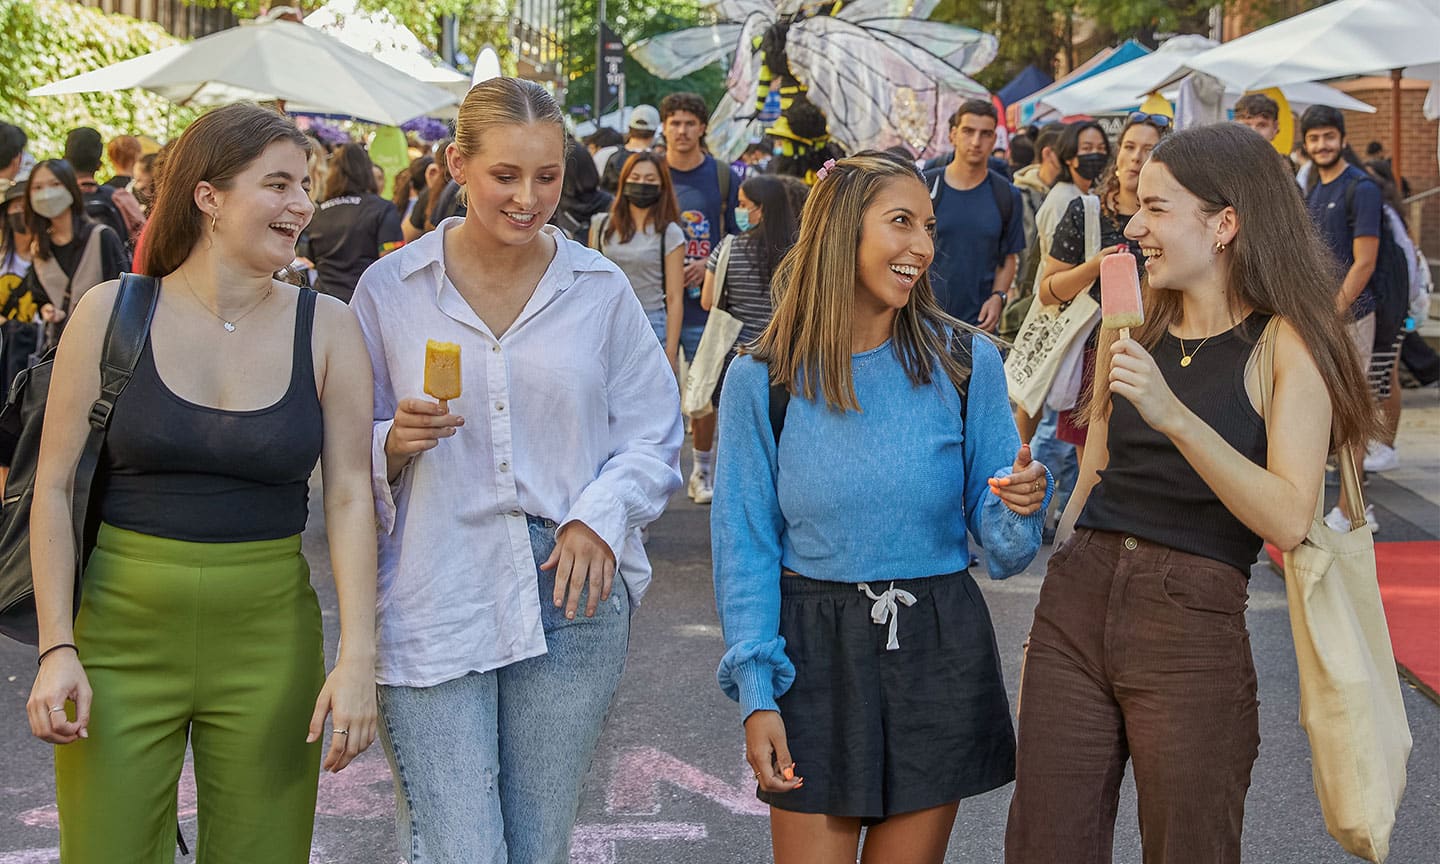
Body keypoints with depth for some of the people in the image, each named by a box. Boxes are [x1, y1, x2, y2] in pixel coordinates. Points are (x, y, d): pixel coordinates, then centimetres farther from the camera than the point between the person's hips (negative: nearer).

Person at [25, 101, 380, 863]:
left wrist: (357, 655, -12)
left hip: (268, 639, 1)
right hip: (122, 631, -1)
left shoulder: (326, 328, 1)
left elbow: (350, 497, -4)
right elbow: (54, 487, 0)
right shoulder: (112, 313, -1)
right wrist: (57, 647, -7)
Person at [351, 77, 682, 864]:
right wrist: (396, 442, -15)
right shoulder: (389, 288, 2)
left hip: (570, 592, 2)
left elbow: (653, 438, 9)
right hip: (433, 601, -2)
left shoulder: (600, 288, 5)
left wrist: (600, 516, -9)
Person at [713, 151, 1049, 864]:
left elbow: (1000, 547, 5)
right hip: (814, 651, -1)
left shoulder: (965, 362, -2)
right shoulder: (763, 379, -4)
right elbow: (746, 547, -1)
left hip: (937, 653, 1)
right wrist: (756, 696, -8)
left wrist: (1020, 506, -19)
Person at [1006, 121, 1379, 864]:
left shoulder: (1285, 344, -5)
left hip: (1192, 628, -5)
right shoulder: (1134, 327, 12)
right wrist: (1042, 632, 14)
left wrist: (1174, 416, -26)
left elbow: (1289, 520, -17)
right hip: (1076, 601, 5)